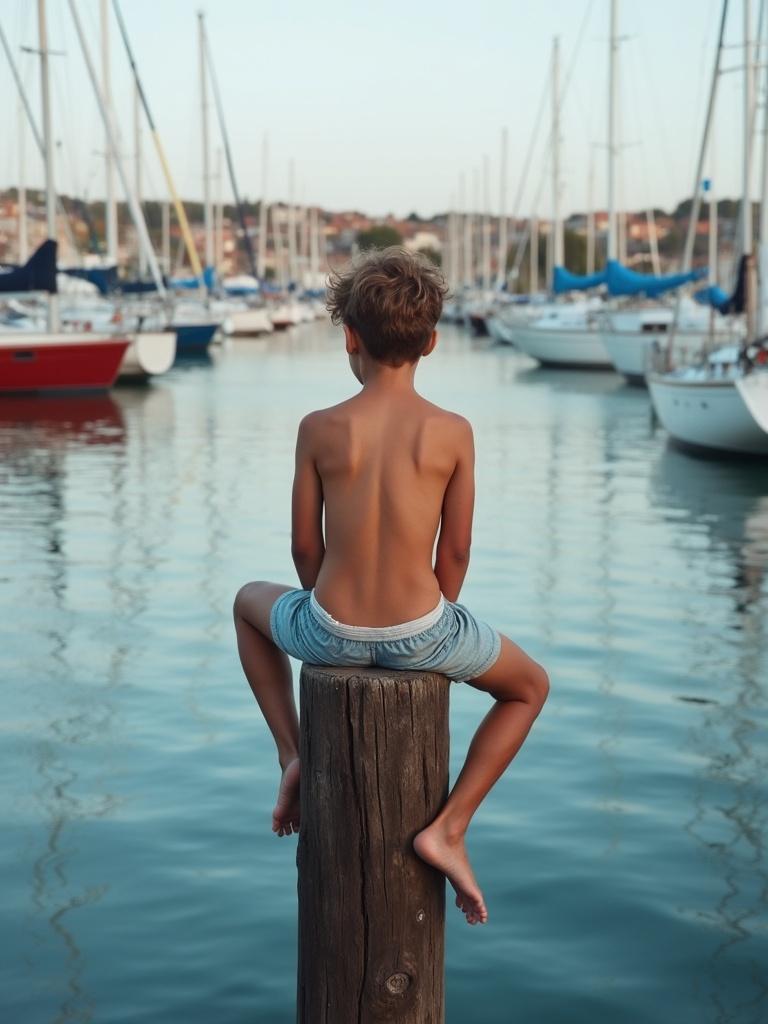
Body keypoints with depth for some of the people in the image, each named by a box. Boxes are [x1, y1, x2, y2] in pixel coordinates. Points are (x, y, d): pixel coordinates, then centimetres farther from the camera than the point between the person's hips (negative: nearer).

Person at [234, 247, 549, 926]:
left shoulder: (319, 429, -6)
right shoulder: (452, 433, -7)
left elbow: (304, 547, 1)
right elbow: (455, 552, -1)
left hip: (332, 633, 1)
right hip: (420, 633, -1)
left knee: (252, 602, 36)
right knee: (529, 686, 29)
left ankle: (295, 755, 28)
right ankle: (449, 828, 16)